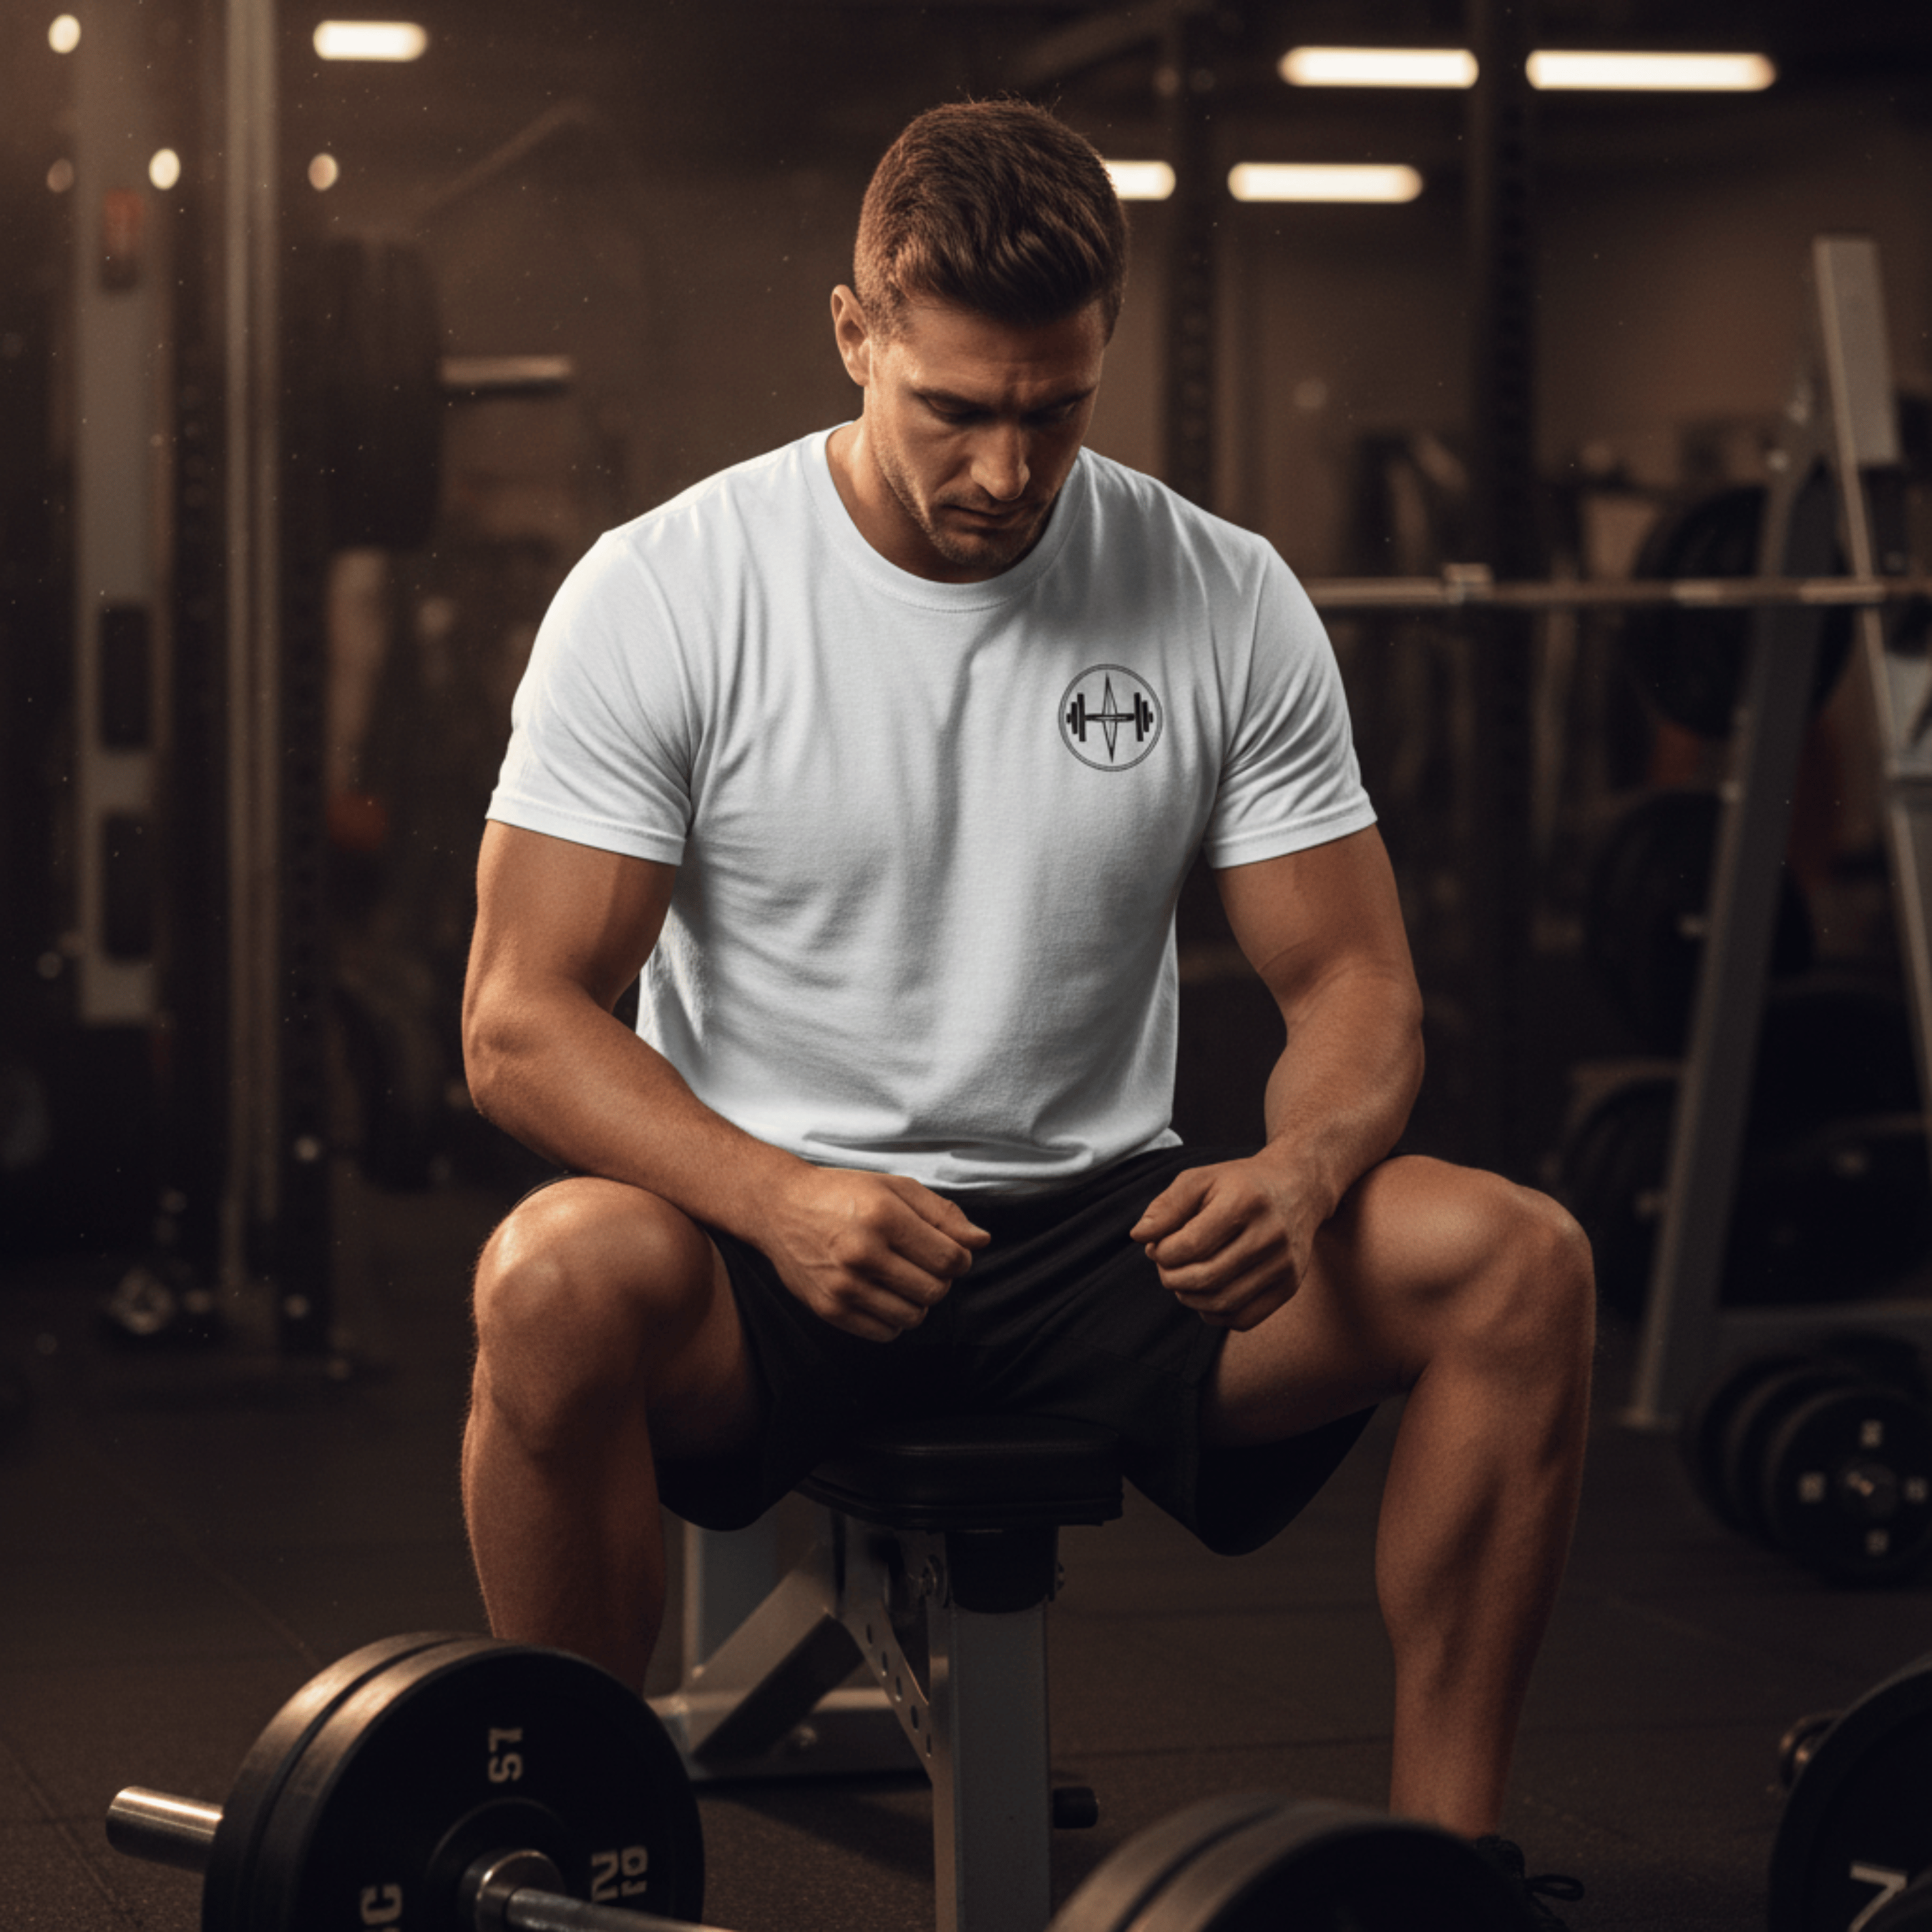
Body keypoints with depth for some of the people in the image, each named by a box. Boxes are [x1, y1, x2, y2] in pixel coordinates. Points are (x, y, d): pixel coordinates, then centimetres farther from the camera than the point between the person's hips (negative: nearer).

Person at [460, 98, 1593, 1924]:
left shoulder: (1226, 603, -2)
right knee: (557, 1280, -38)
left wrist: (1301, 1170, -24)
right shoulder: (663, 592, -9)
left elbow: (1354, 981, 1)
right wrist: (771, 1197, -32)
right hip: (764, 1227, -2)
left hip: (1100, 1226, 3)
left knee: (1516, 1261, -23)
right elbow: (522, 1018, -12)